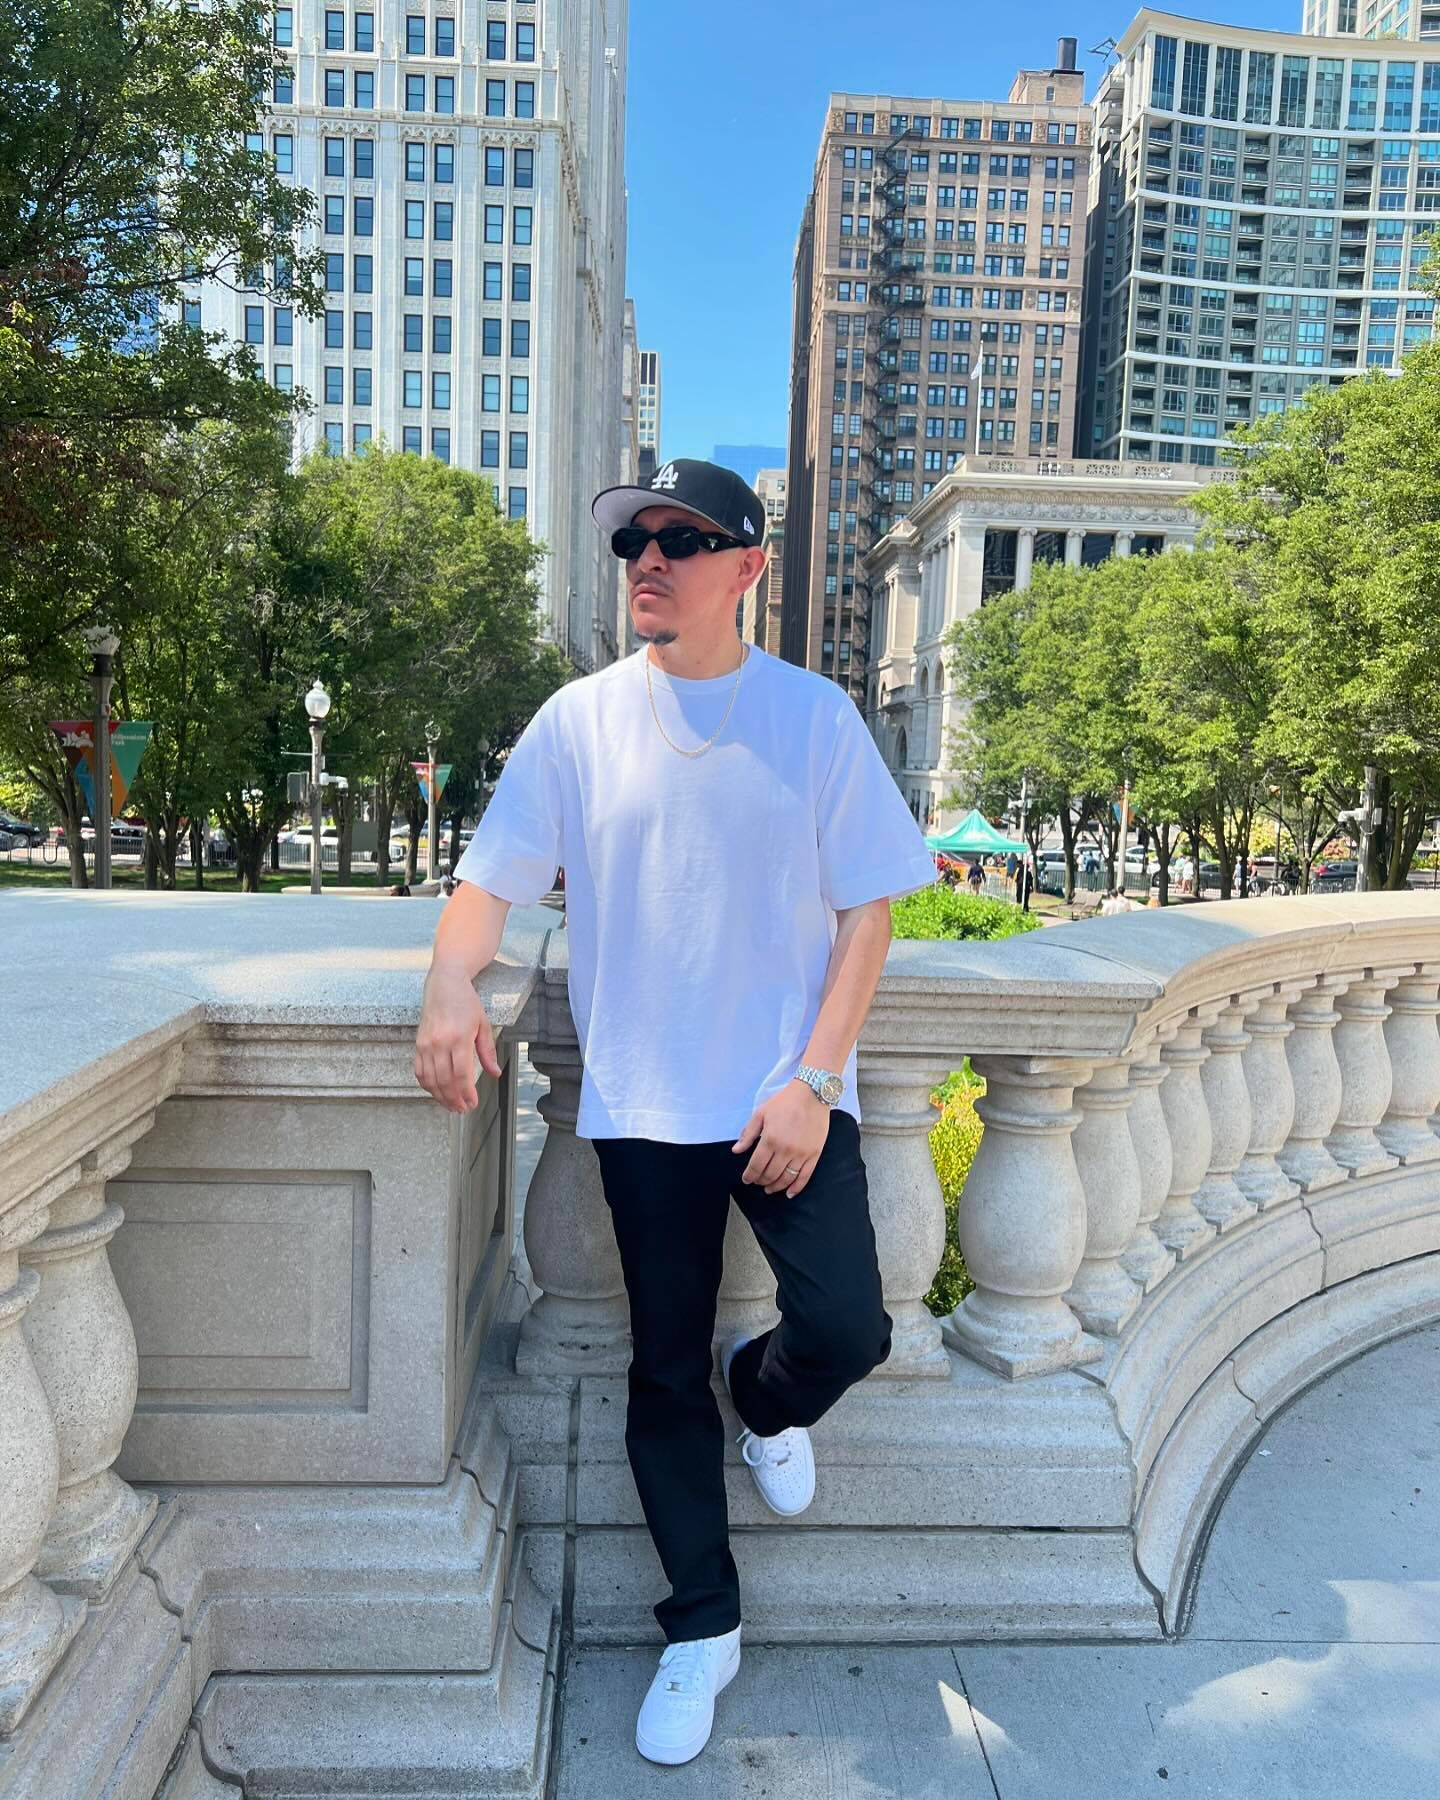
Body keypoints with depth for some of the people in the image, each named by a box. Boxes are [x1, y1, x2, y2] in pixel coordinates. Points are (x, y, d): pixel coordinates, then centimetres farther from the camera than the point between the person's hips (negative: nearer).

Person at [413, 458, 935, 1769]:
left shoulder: (814, 715, -2)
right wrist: (452, 978, -18)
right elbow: (492, 878, 3)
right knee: (665, 1376, 10)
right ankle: (703, 1629, 33)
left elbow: (868, 911, -2)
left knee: (845, 1332, -12)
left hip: (790, 1097, -1)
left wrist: (814, 1082, -11)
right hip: (642, 1104, 1)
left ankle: (766, 1397, 28)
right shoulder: (583, 719, 1)